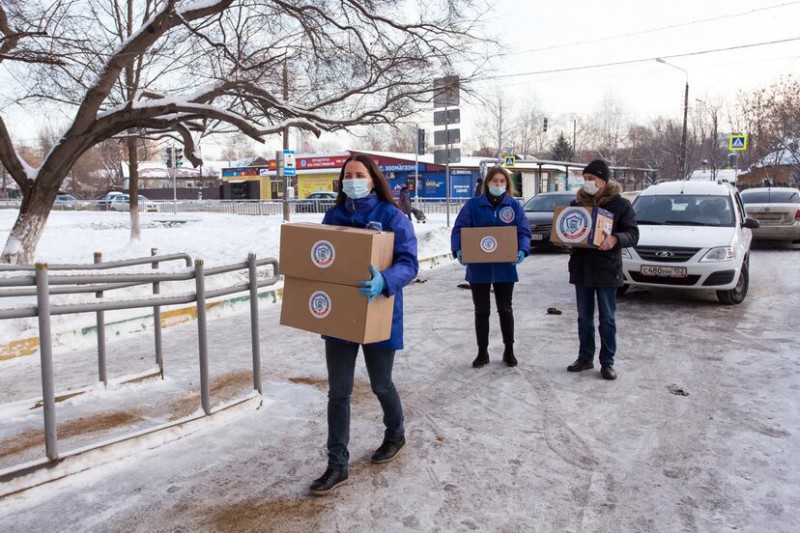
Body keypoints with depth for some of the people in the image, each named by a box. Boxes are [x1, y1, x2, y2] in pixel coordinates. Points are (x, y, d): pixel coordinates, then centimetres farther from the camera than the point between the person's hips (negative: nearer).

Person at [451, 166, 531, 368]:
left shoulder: (514, 205, 2)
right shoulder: (473, 204, -1)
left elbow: (524, 231, -2)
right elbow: (458, 229, -6)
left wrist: (522, 250, -22)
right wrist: (458, 250, -23)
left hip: (504, 268, 1)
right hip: (478, 267, 0)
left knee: (505, 309, 12)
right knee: (481, 310, 9)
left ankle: (509, 351, 26)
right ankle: (482, 352, 21)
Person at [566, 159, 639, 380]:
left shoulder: (620, 204, -4)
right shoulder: (577, 202, 8)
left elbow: (633, 234, -8)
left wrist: (615, 239, -28)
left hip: (606, 269, -4)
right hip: (581, 268, 4)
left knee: (607, 319, 5)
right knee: (584, 317, 12)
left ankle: (607, 362, 14)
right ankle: (585, 357, 23)